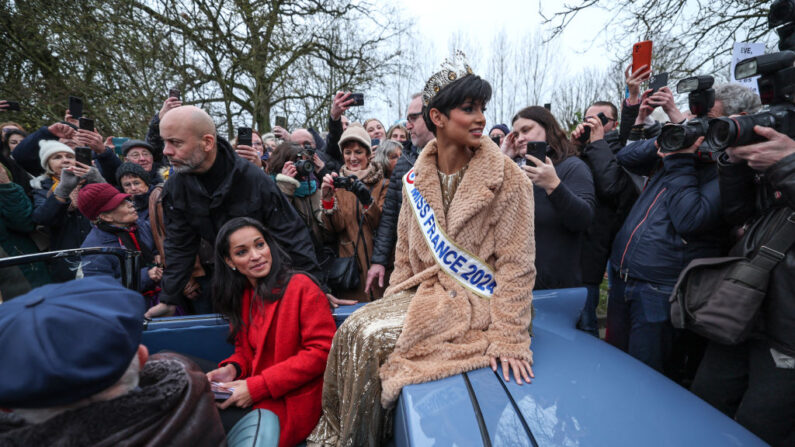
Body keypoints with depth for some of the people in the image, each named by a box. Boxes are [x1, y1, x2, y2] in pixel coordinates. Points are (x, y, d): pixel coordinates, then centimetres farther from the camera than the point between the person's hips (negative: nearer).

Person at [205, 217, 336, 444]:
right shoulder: (241, 295, 7)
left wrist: (257, 387, -20)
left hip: (290, 402, -6)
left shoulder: (301, 286, -15)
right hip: (254, 392, 6)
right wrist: (232, 368, -8)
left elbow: (322, 351, -19)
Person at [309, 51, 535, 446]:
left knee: (376, 339, -21)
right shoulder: (416, 179, 3)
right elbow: (406, 251, 10)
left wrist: (508, 337, -16)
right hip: (424, 290, 5)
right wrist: (391, 301, 3)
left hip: (475, 299, -5)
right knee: (352, 329, -14)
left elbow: (516, 264, -12)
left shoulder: (507, 178, -11)